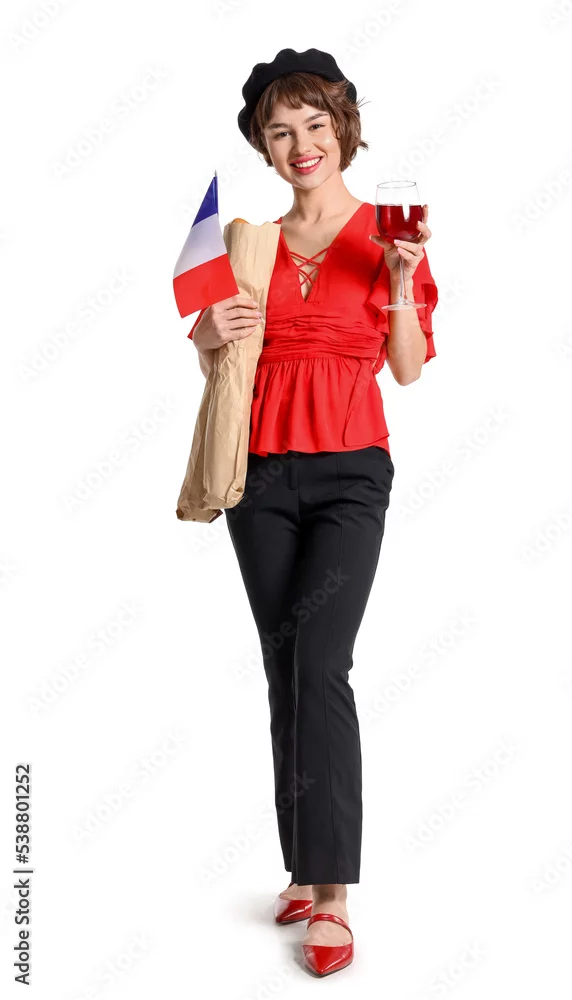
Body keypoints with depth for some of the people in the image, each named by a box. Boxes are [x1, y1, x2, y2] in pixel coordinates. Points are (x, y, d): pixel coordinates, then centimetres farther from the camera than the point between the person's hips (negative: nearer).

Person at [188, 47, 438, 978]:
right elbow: (217, 354, 16)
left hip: (350, 473, -3)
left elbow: (409, 367, -1)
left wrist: (401, 279, -14)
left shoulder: (386, 231, 2)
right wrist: (207, 334, -5)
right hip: (262, 472, 3)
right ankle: (308, 867, 16)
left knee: (319, 661, -17)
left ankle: (330, 894, -11)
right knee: (285, 666, 5)